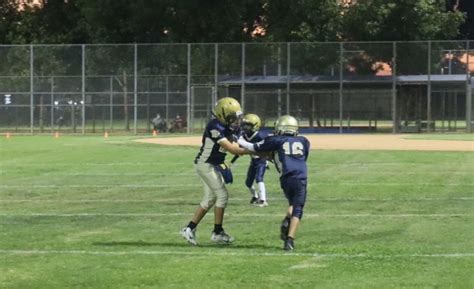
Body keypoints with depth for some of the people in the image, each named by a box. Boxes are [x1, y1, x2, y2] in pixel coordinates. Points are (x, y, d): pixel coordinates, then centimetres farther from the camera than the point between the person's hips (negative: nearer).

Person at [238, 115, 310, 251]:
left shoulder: (276, 141, 13)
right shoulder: (303, 141, 21)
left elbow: (254, 148, 18)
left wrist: (241, 142, 36)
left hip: (286, 178, 0)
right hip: (301, 178, 0)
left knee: (293, 203, 26)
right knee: (297, 210, 2)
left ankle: (287, 221, 0)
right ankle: (289, 239, -12)